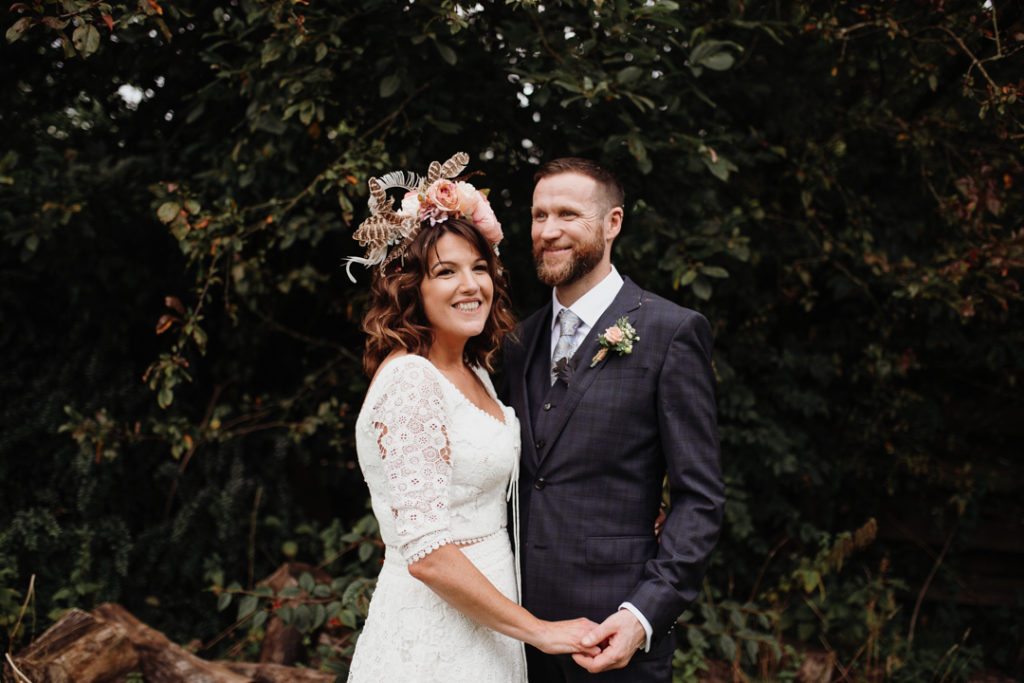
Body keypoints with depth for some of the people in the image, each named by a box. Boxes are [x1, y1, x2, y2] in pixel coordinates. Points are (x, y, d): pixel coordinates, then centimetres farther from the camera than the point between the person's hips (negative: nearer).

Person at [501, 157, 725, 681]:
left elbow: (699, 499, -9)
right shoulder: (521, 339, 10)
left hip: (612, 631, -5)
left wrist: (644, 615, -19)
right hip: (520, 625, 5)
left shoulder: (673, 332, -7)